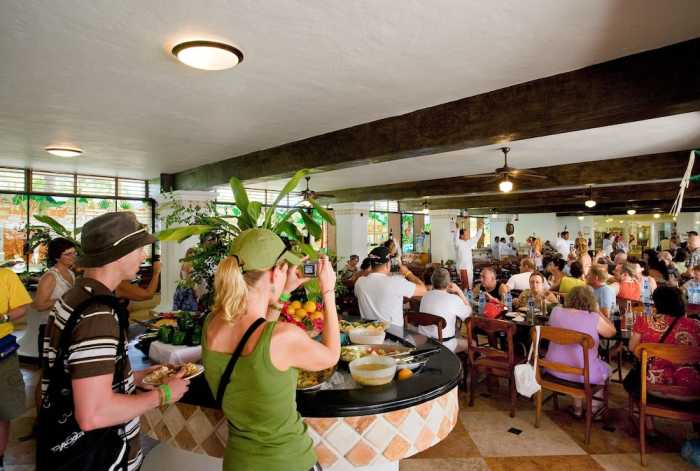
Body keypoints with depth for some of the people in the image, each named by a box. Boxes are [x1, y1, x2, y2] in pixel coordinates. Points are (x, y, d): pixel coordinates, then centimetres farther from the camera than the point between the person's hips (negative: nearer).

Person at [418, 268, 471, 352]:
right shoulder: (454, 299, -16)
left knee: (458, 336, 29)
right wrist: (459, 291, 0)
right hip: (443, 345, -6)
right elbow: (469, 312, 1)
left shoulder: (425, 296, -1)